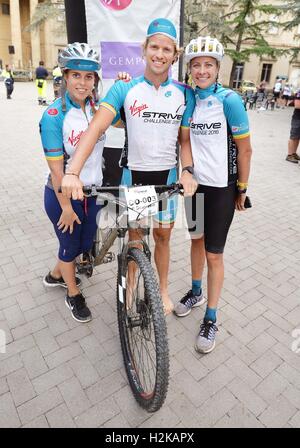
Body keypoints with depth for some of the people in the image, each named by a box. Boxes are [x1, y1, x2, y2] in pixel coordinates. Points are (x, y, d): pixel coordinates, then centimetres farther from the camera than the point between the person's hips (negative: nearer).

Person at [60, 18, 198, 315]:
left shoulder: (184, 94, 0)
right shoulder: (124, 89, -9)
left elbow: (185, 139, 4)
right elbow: (97, 127, -22)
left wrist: (187, 171, -15)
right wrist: (73, 172, -34)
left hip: (167, 175, 2)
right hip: (134, 174, -1)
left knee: (162, 236, 12)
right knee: (134, 236, 11)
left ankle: (163, 290, 34)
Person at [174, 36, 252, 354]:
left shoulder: (229, 100, -11)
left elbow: (244, 149, -8)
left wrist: (242, 190, -5)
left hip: (222, 186, -4)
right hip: (195, 182, 4)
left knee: (214, 254, 1)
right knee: (197, 239, 18)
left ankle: (211, 319, 19)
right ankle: (195, 292, 41)